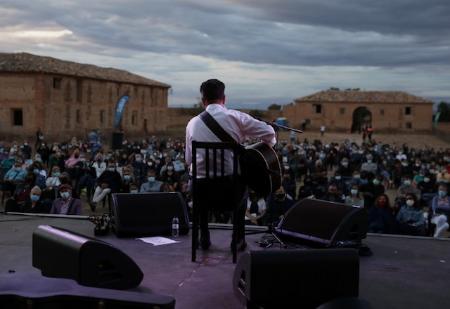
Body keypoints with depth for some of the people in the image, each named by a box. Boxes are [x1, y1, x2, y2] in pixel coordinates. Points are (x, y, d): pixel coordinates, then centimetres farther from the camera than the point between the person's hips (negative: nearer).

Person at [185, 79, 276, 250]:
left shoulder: (192, 123, 4)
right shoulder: (235, 117, -5)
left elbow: (189, 160, 9)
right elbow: (269, 133, -6)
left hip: (202, 191, 2)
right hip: (230, 191, -1)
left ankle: (204, 238, 33)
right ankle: (239, 239, 32)